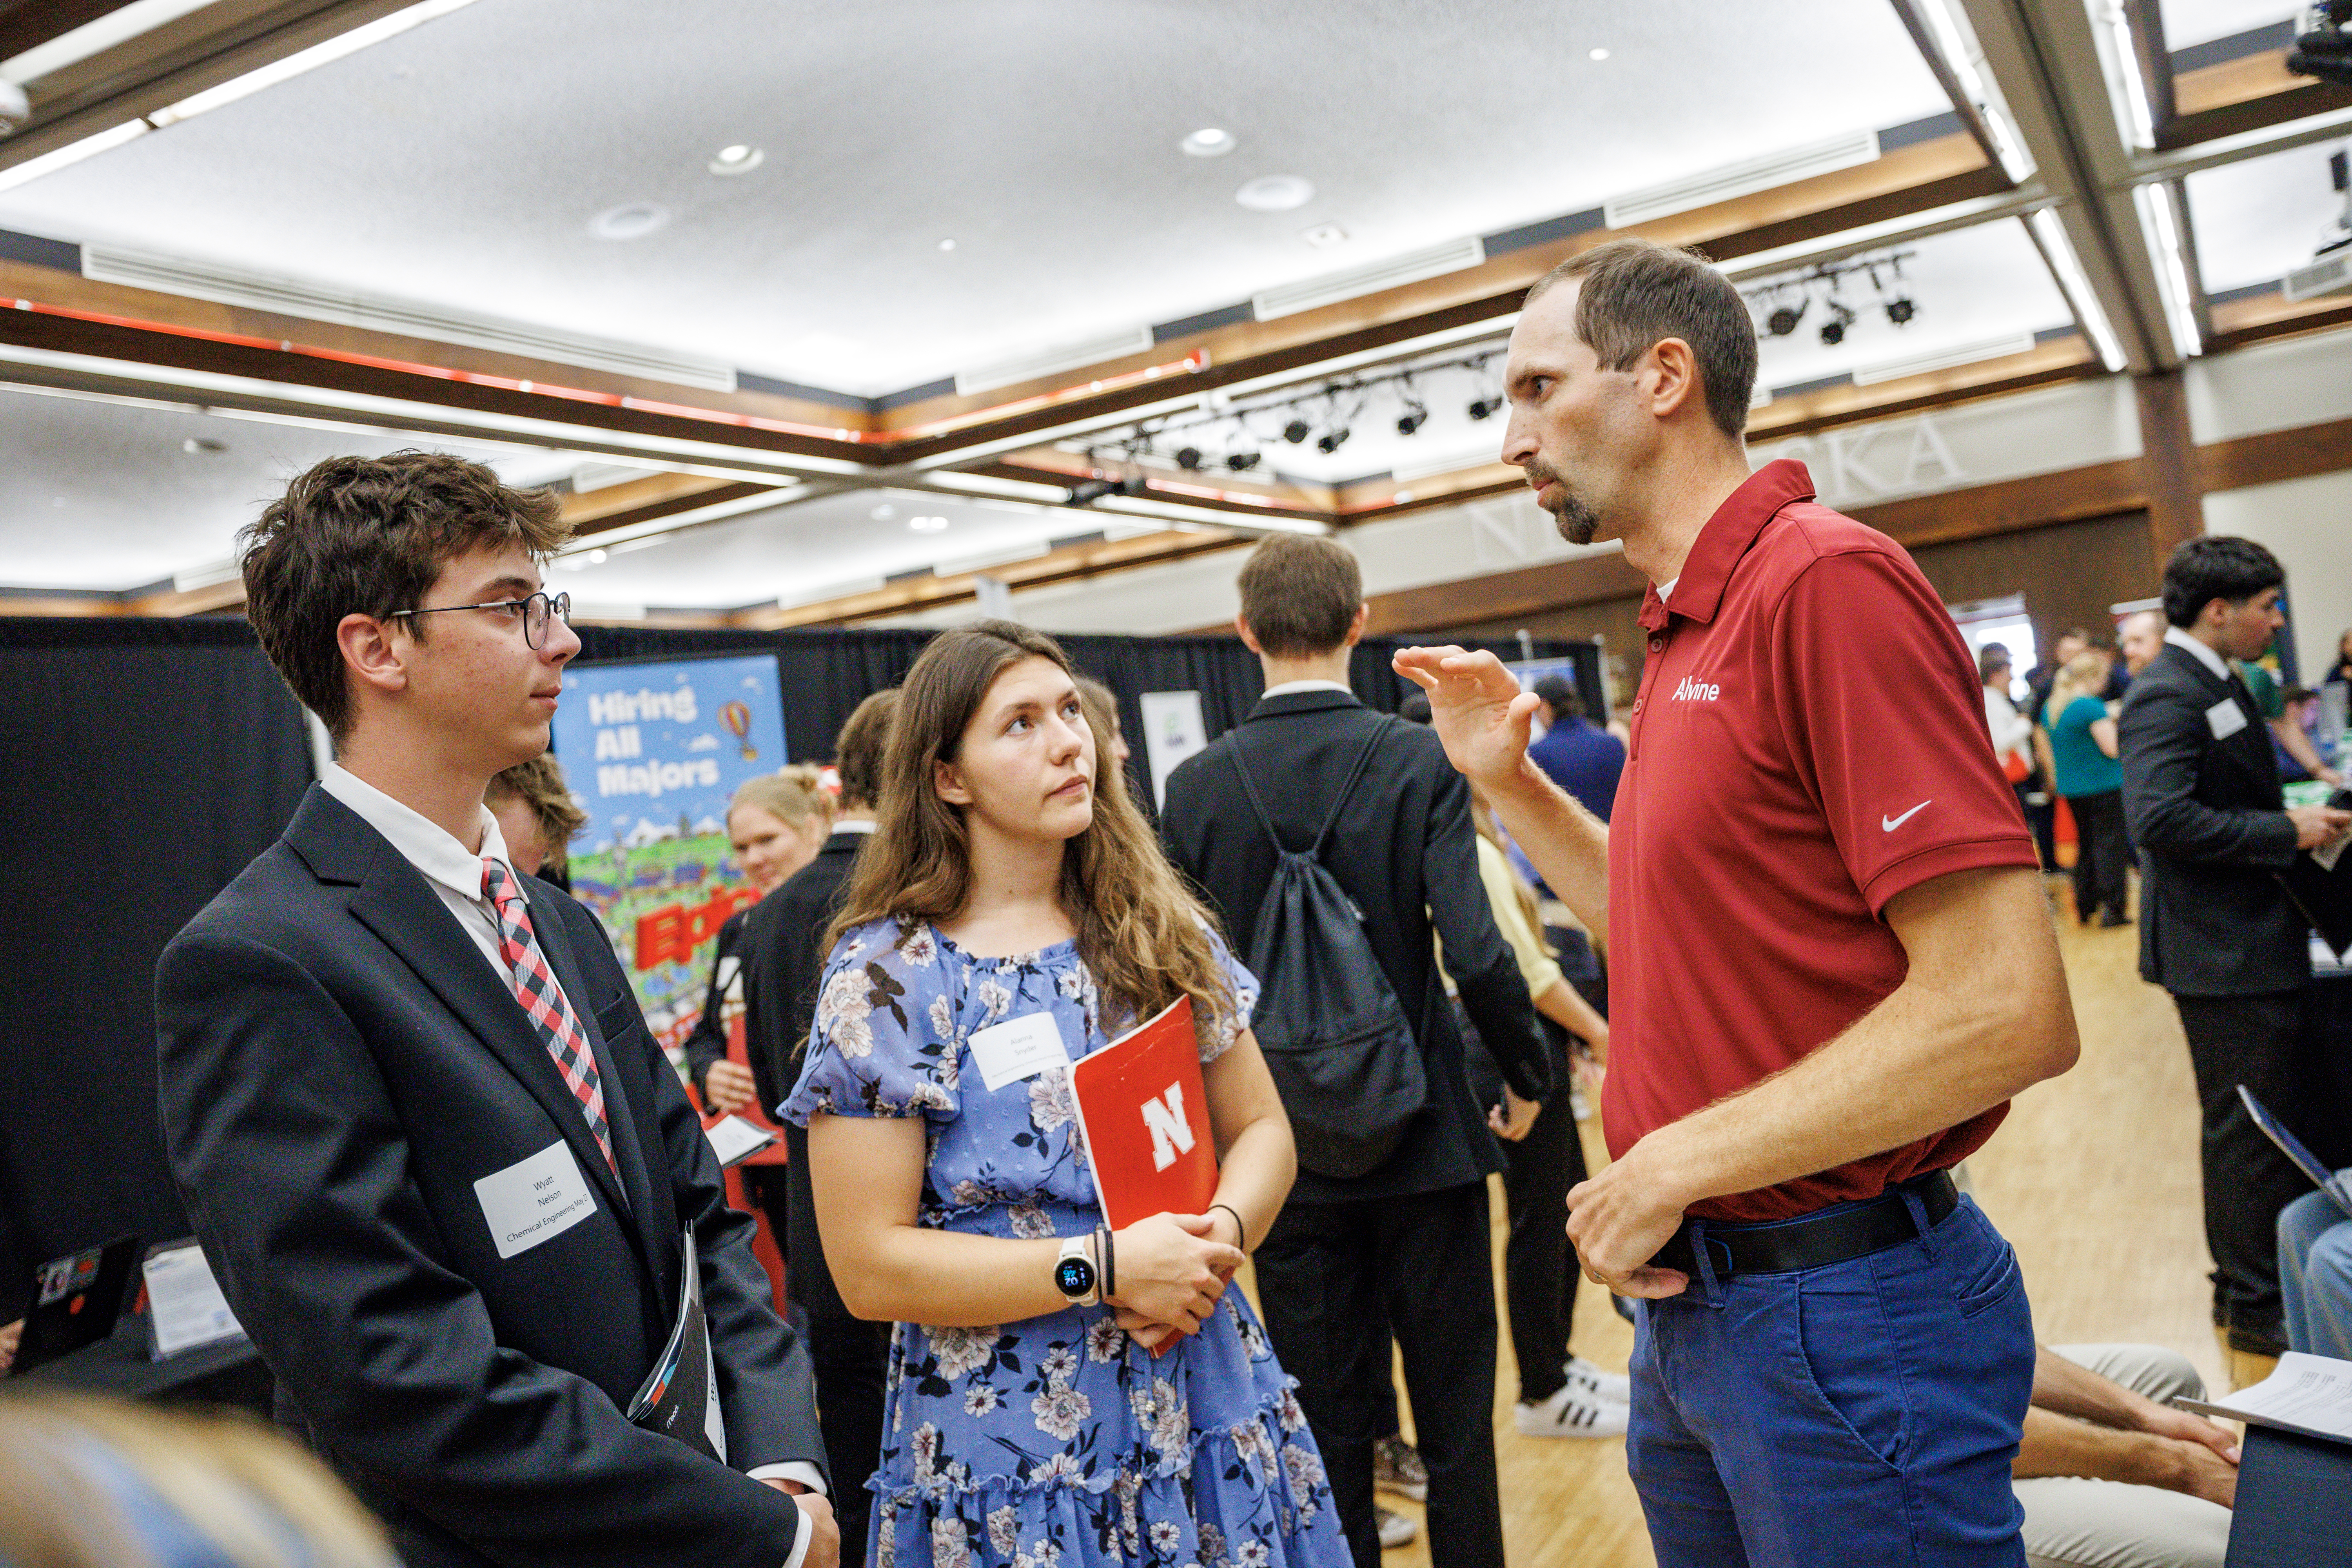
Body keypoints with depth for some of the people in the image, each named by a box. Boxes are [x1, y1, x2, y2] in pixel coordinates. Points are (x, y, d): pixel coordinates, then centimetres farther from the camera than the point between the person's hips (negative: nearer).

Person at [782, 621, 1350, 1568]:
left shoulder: (1160, 933, 2)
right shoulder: (885, 975, -11)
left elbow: (1261, 1129, 6)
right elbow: (868, 1267, -13)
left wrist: (1219, 1236, -15)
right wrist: (1102, 1269, -20)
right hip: (1013, 1449, -4)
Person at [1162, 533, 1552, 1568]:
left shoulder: (1196, 786, -6)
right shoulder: (1420, 762, -12)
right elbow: (1475, 953, -18)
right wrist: (1527, 1076, 0)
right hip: (1422, 1133, -1)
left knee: (1327, 1429, 14)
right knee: (1456, 1423, 14)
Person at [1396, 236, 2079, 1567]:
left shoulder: (1826, 583, -18)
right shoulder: (1688, 636, 10)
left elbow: (2009, 1010, -24)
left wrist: (1676, 1162, -18)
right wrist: (1509, 781, 8)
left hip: (1841, 1314, -9)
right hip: (1692, 1294, 9)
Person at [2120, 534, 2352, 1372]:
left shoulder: (2214, 684, 14)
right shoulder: (2167, 697, -19)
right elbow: (2160, 818, -30)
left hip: (2254, 943, 11)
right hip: (2223, 952, -11)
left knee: (2271, 1119, 20)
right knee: (2250, 1129, 0)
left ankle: (2254, 1283, 35)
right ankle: (2254, 1313, 14)